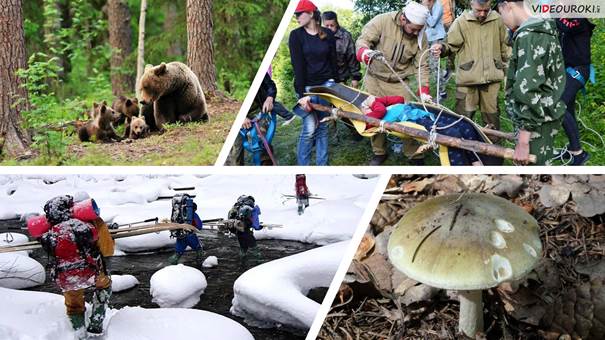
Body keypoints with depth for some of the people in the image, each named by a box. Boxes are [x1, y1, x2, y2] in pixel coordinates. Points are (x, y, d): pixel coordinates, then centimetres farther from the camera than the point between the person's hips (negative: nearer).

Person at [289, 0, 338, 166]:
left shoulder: (328, 34, 3)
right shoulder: (296, 35, -4)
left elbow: (333, 61, 8)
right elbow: (298, 65, -11)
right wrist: (301, 94, -17)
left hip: (326, 84, 2)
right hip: (307, 86, -2)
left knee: (322, 126, 4)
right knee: (310, 128, -8)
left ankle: (322, 166, 11)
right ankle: (302, 166, 4)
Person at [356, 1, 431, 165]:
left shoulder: (420, 36, -11)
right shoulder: (382, 21, -20)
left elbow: (422, 65, -6)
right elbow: (362, 41, -20)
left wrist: (424, 92, -16)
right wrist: (367, 53, -44)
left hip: (399, 83, 1)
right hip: (375, 79, -1)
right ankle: (379, 152, 23)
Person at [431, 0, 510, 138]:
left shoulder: (497, 20, 2)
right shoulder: (461, 22, -6)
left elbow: (504, 47, 13)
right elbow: (452, 46, -3)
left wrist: (507, 70, 15)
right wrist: (442, 48, -25)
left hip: (491, 77, 2)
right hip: (468, 78, -2)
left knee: (491, 115, 14)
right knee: (463, 115, 3)